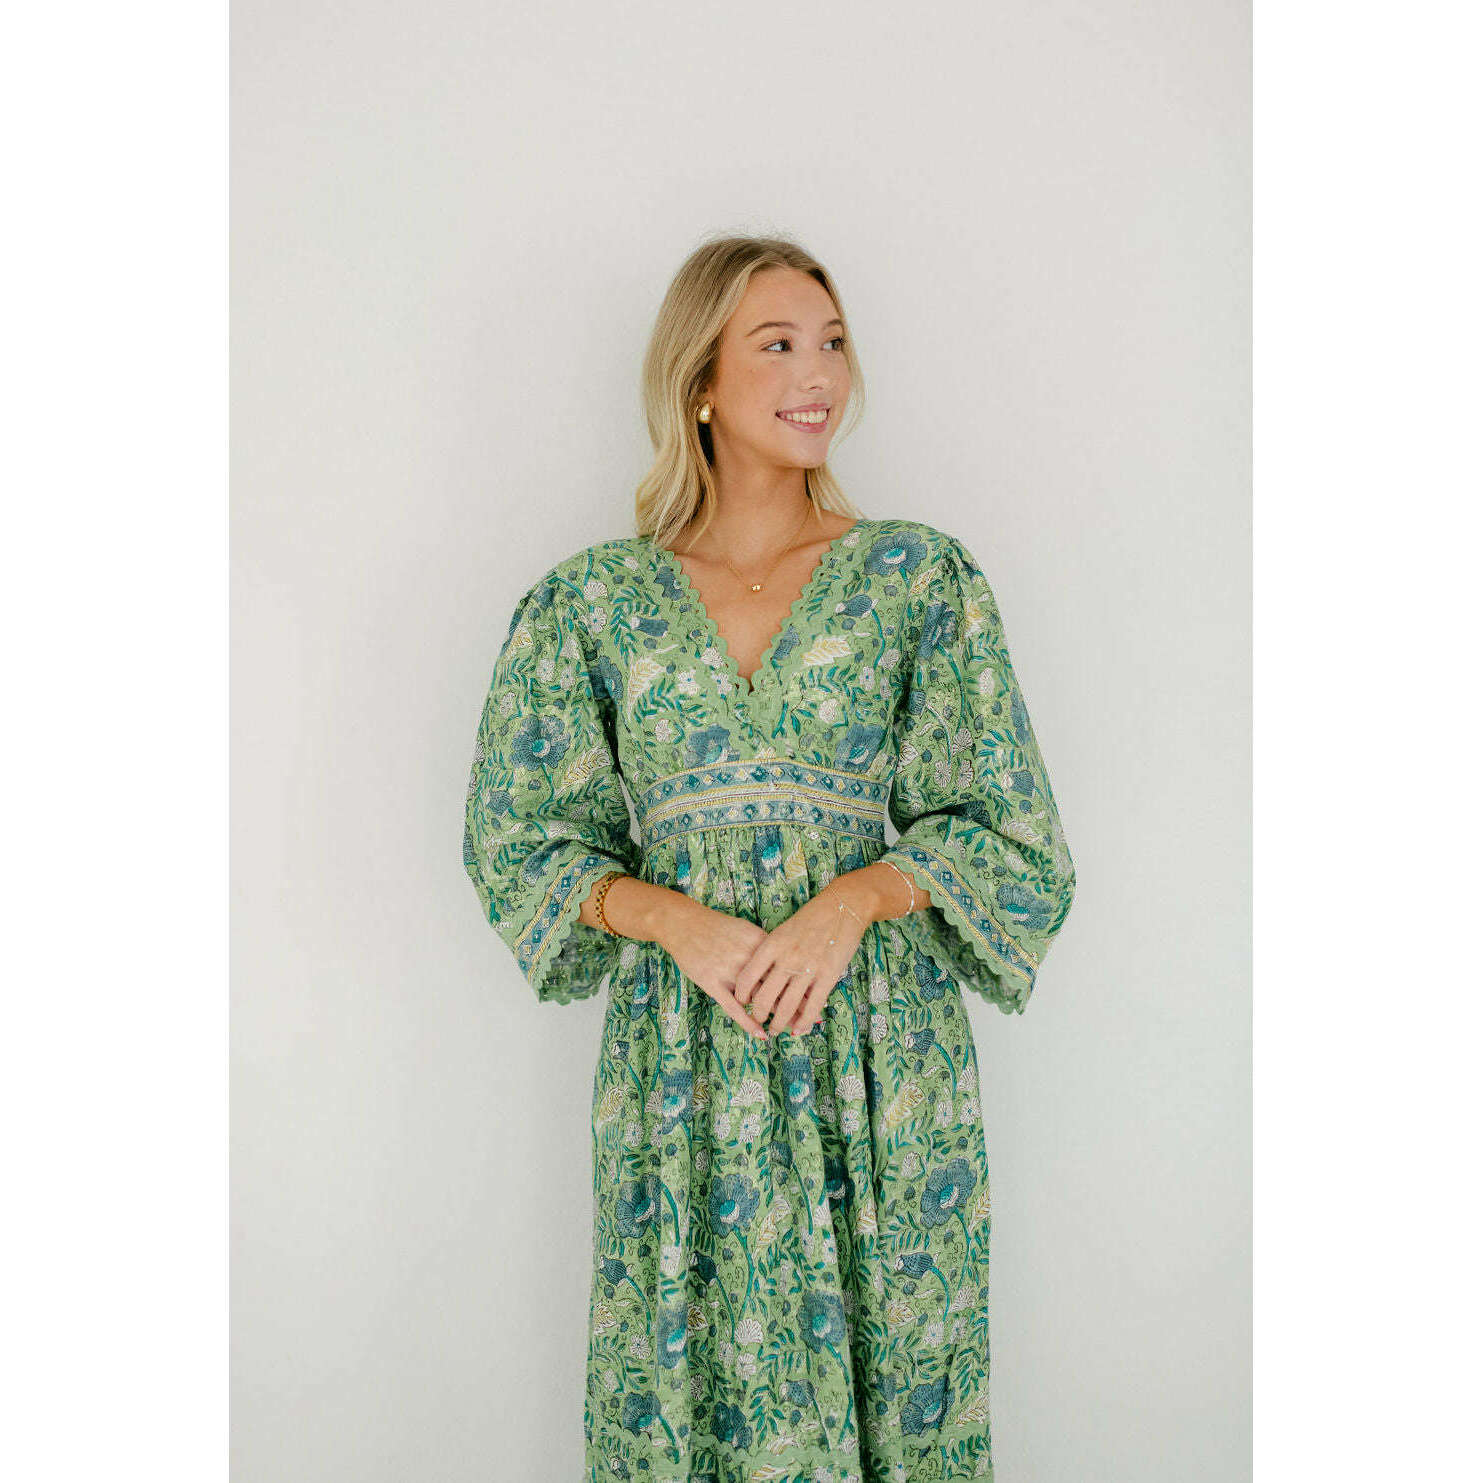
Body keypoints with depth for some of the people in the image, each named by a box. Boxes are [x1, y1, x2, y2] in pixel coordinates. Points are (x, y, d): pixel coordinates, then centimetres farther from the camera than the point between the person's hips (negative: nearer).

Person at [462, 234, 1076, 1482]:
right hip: (677, 1053, 1)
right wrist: (681, 920, -12)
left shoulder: (920, 574, 1)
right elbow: (526, 842, 4)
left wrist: (853, 897, -15)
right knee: (688, 1366, 9)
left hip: (881, 1047, 0)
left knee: (883, 1352, 9)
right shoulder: (597, 598, 3)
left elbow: (1002, 823, 1)